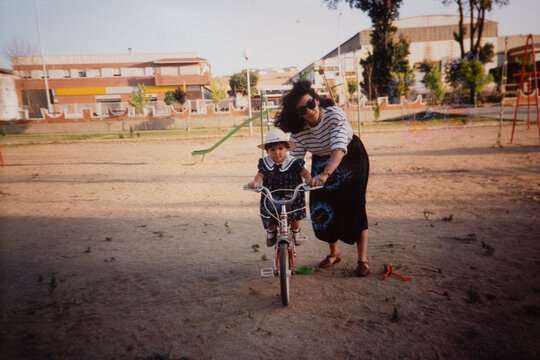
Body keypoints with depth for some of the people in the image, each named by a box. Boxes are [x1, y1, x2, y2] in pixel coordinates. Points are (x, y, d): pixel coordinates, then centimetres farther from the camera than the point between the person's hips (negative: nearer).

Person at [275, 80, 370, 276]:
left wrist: (326, 173, -58)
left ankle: (363, 260, 5)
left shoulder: (335, 114, -30)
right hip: (321, 163, 4)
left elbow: (339, 147, -43)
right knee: (321, 209, -1)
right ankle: (334, 253, 22)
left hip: (350, 160, -4)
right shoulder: (298, 130, -17)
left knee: (354, 208, -8)